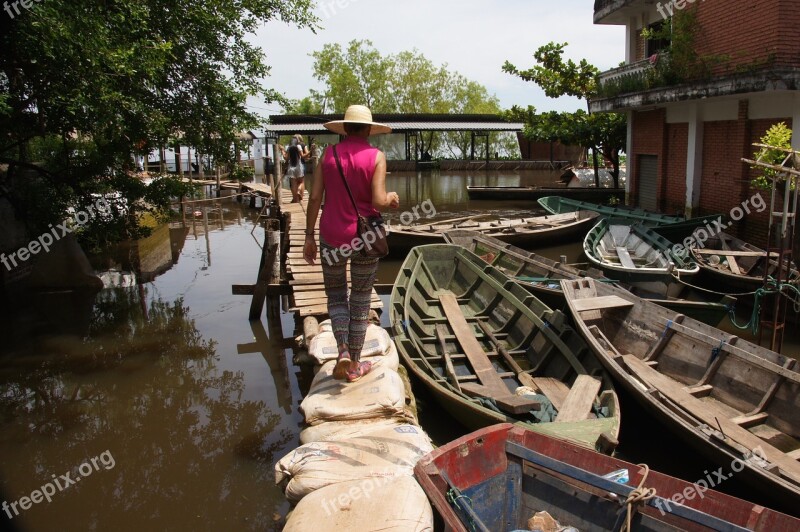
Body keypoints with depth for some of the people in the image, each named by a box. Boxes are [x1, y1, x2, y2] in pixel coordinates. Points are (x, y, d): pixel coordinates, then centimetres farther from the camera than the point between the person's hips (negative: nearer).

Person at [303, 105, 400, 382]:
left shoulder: (329, 154, -1)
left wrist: (309, 236, 4)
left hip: (331, 237, 1)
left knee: (335, 295, 19)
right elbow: (378, 201, -18)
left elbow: (315, 197, -4)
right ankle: (355, 364, 22)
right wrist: (392, 198, 5)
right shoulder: (376, 156, -8)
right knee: (360, 300, 13)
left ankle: (343, 350, 1)